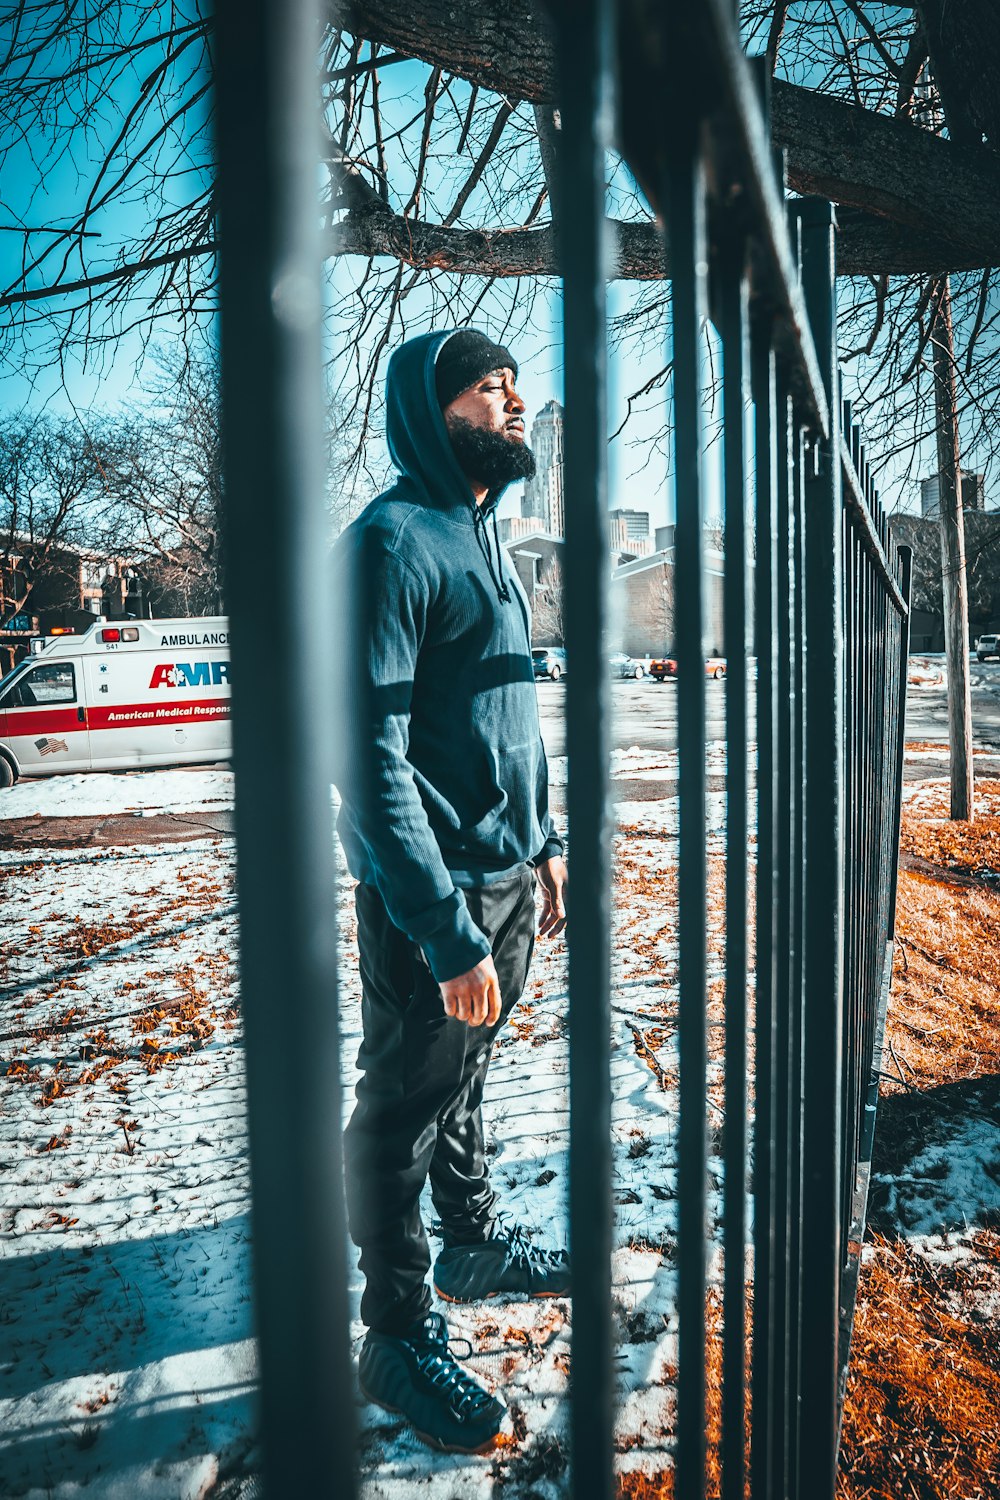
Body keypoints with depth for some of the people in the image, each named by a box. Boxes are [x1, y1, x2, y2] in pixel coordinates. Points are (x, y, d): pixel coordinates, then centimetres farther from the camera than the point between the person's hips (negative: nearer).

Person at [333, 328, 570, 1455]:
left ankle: (474, 1244, 45)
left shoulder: (485, 538, 12)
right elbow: (370, 759, -24)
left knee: (463, 1078, 24)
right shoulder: (392, 540, -17)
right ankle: (397, 1336, 27)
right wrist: (449, 933, -25)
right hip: (433, 896, -8)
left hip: (507, 876, 9)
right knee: (402, 1111, 8)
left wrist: (545, 842, 16)